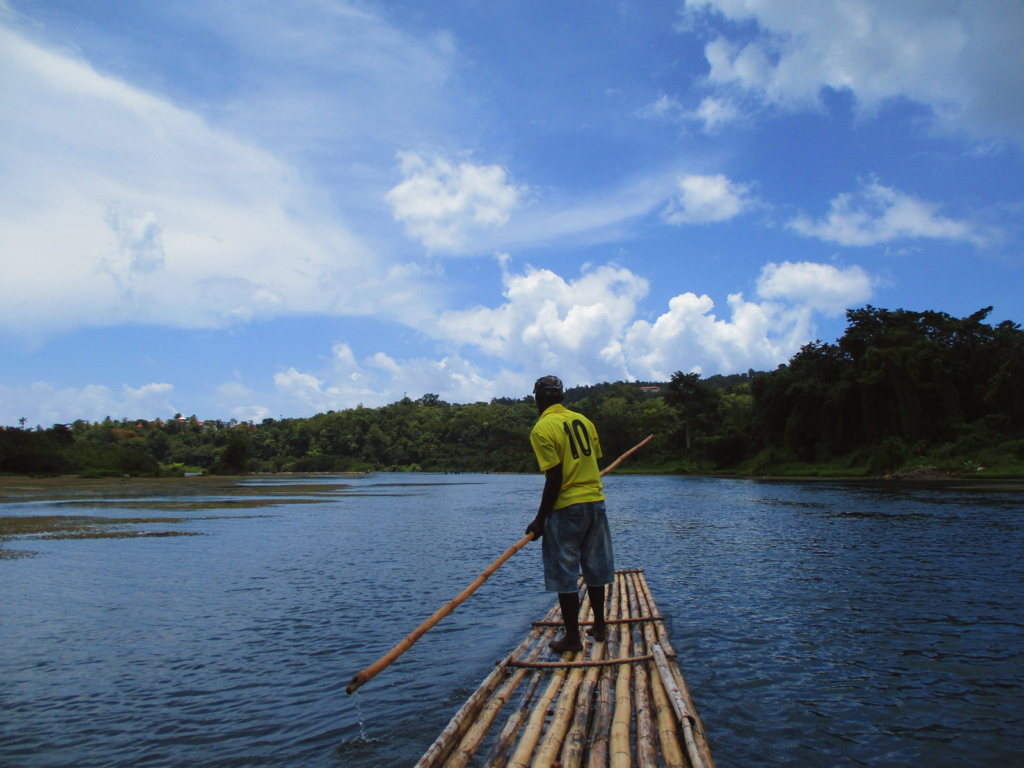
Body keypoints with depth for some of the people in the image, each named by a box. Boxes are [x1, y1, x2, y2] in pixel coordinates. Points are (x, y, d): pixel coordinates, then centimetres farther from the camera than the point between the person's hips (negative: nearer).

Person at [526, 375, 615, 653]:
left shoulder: (542, 429, -11)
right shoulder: (583, 420, 8)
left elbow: (555, 478, -16)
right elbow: (595, 461, 13)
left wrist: (540, 520, -10)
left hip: (567, 509, -6)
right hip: (596, 502, 7)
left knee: (564, 574, 5)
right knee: (595, 568, 17)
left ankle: (572, 637, 12)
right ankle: (599, 626, 29)